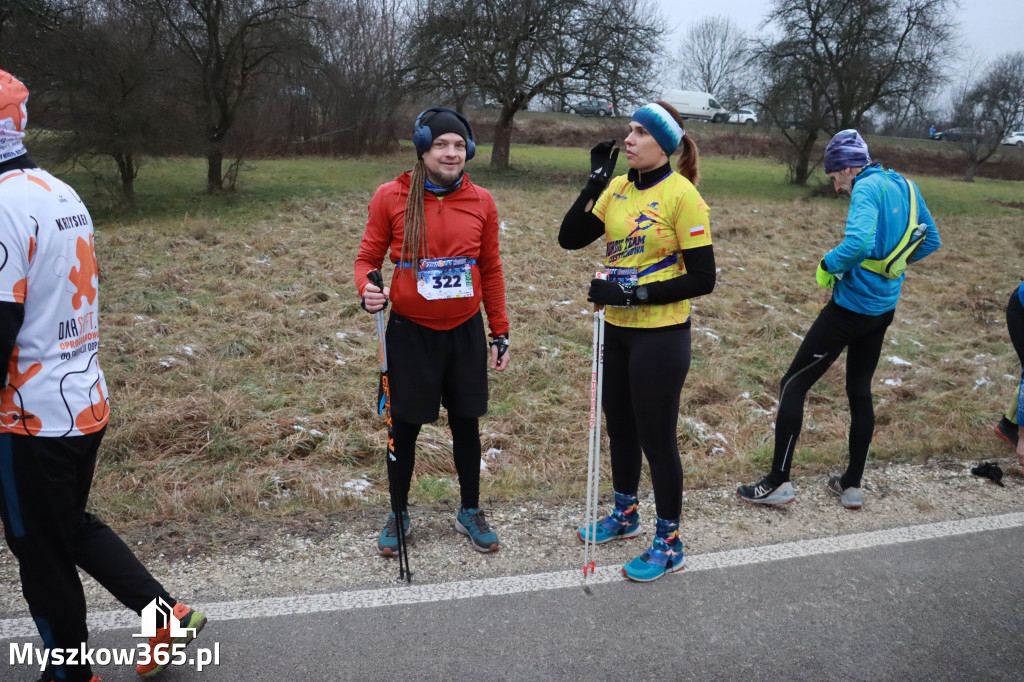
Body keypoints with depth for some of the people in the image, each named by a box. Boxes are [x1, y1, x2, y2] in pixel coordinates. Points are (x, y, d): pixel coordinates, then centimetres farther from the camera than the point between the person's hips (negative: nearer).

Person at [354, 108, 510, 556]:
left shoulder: (481, 202, 0)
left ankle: (470, 512, 33)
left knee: (466, 425, 13)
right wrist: (368, 290, -21)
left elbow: (491, 271, 7)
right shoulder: (390, 197, -6)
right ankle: (398, 515, 31)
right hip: (410, 333, -2)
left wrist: (499, 334, 7)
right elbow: (368, 257, 2)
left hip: (465, 333, 2)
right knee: (404, 426, 9)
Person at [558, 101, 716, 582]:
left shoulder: (681, 194, -14)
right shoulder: (618, 188, 4)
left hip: (661, 336, -7)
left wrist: (635, 294, -21)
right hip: (617, 330, 7)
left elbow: (702, 278, -15)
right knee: (620, 426, 19)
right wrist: (597, 178, -7)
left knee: (656, 437, 3)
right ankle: (625, 515, 42)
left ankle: (669, 544, 22)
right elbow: (570, 238, -2)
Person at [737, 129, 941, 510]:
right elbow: (931, 241, 19)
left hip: (851, 305, -9)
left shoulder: (867, 188, -16)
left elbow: (858, 242, -33)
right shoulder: (906, 187, 9)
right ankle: (852, 485, 25)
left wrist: (827, 265, -16)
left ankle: (778, 482, 1)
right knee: (860, 392, 18)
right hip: (884, 309, 9)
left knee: (793, 385, -1)